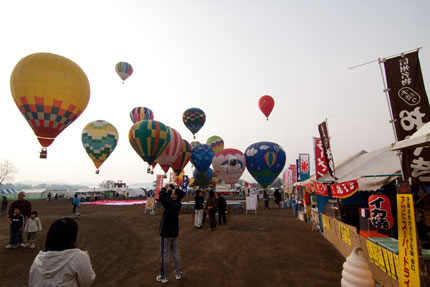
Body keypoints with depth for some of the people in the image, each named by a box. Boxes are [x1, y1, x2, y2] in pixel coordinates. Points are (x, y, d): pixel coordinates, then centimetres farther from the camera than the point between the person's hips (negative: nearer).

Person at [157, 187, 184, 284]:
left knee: (165, 254, 5)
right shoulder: (177, 204, -1)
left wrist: (164, 189, -14)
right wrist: (169, 190, -2)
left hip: (166, 233, -7)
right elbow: (168, 197, 10)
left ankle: (163, 276, 17)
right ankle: (178, 273, 27)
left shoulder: (170, 204, -24)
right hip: (175, 232, 7)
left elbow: (162, 197, -32)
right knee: (175, 253, 16)